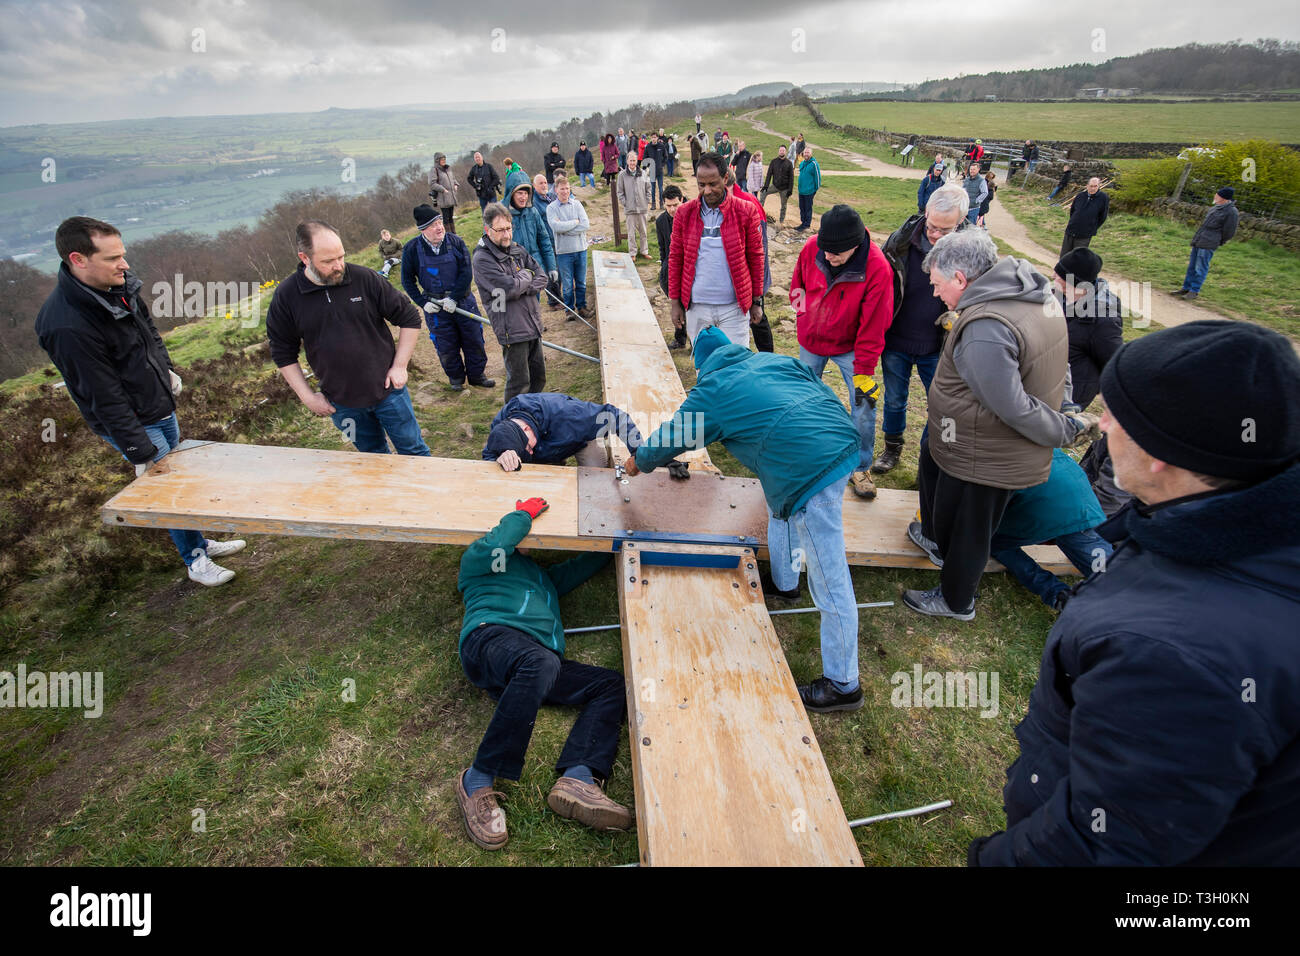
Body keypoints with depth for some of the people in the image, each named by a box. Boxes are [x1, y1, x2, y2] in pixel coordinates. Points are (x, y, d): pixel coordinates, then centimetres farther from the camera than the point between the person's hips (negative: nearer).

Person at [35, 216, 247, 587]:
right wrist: (142, 454, -23)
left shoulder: (119, 285, -7)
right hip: (130, 424, -8)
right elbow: (106, 400, -27)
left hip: (163, 407, 8)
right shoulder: (67, 326, -31)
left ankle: (201, 542, 38)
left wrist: (167, 369, 15)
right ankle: (195, 560, 22)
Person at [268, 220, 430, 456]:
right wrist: (307, 396, -1)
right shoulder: (286, 296, -7)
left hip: (388, 389, -1)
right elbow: (283, 353, 4)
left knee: (414, 451, 11)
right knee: (373, 456, 19)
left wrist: (400, 366, -6)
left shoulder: (365, 279, -12)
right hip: (342, 403, 2)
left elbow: (410, 318, -3)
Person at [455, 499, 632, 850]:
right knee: (541, 662, -40)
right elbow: (496, 546, 0)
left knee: (612, 684, -11)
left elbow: (579, 566, 47)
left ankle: (577, 779, -32)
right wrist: (522, 513, 14)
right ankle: (478, 781, -33)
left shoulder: (542, 575, 43)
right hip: (490, 637, -7)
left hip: (541, 659, 7)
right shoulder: (477, 558, 24)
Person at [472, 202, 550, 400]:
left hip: (532, 323, 8)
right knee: (519, 382, -1)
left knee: (539, 376, 17)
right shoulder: (482, 260, -13)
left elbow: (541, 278, 6)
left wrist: (520, 287, -11)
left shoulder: (517, 250, 11)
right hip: (512, 330, -8)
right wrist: (526, 275, -4)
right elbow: (509, 288, -22)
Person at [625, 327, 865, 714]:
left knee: (830, 584, 0)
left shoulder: (711, 390, 5)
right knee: (779, 503, 35)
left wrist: (638, 461, 36)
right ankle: (783, 582, 54)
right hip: (844, 436, 9)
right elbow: (826, 395, 21)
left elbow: (673, 436, 18)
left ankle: (842, 685, 13)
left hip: (812, 469, -9)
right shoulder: (775, 359, 21)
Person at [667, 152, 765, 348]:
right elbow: (675, 259, 7)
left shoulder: (746, 212, -2)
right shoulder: (684, 213, 3)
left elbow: (756, 258, 3)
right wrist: (675, 302, 4)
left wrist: (756, 301, 3)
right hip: (697, 306, 2)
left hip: (734, 306, -2)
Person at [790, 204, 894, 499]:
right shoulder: (811, 248, -18)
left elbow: (872, 326, -23)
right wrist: (804, 316, 3)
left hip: (849, 346, -3)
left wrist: (863, 372, -22)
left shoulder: (877, 269, -28)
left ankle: (861, 468, 14)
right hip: (811, 342, 3)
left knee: (864, 406, -4)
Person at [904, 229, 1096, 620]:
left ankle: (955, 601, 38)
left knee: (966, 531, 12)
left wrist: (1066, 430, -16)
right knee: (930, 458, 32)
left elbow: (1014, 408, -31)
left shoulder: (984, 330, -33)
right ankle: (935, 539, 56)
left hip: (983, 459, -10)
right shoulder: (1036, 294, -2)